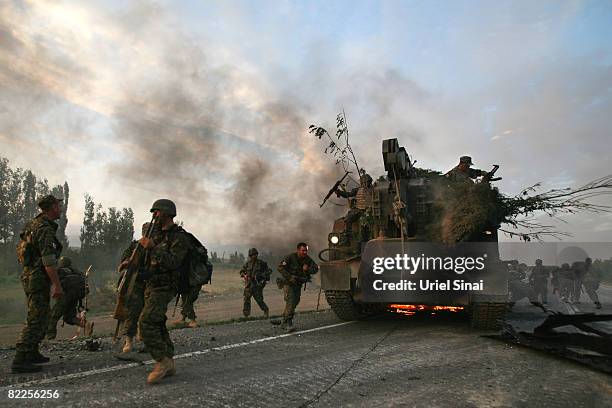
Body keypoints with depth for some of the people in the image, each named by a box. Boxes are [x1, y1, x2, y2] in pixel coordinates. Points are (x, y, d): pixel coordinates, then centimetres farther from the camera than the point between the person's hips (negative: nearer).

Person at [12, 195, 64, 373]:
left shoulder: (34, 224, 14)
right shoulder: (45, 228, -18)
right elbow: (48, 260, -24)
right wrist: (57, 285, -23)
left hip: (29, 275, 10)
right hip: (38, 278, -10)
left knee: (40, 317, 18)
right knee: (36, 320, -7)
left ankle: (32, 353, 27)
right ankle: (20, 360, -6)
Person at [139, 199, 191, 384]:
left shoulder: (179, 237, -12)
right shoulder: (158, 234, 15)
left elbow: (173, 262, -25)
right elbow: (145, 258, 28)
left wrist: (152, 247, -26)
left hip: (163, 288, -9)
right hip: (151, 286, 9)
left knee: (146, 322, -18)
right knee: (157, 324, 10)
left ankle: (163, 361, -10)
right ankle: (169, 365, 17)